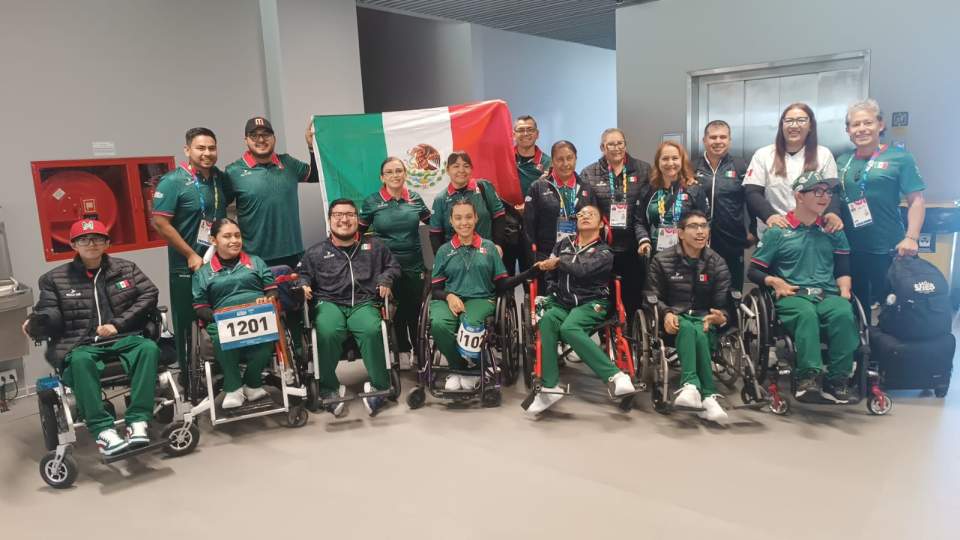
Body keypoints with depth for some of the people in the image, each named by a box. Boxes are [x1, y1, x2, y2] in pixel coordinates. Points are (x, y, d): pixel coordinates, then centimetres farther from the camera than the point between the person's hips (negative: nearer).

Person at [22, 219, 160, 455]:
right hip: (80, 345, -1)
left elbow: (149, 294, 5)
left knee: (148, 347, -32)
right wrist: (36, 324, -19)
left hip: (123, 339, 1)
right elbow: (50, 318, 6)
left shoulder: (125, 268, 14)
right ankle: (103, 430, -35)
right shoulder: (54, 279, 12)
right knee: (80, 360, -37)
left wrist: (118, 324, -5)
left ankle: (138, 422, -33)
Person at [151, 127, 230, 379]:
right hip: (188, 266, -5)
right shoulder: (173, 181, -11)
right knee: (187, 322, 5)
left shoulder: (220, 178, 6)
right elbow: (160, 223, -15)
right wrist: (191, 255, -16)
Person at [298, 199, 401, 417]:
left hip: (364, 303, 0)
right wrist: (303, 285, 2)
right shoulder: (316, 252, 20)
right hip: (330, 303, 0)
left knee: (372, 330, -35)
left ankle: (379, 385, -20)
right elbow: (302, 274, 25)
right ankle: (329, 388, -15)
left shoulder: (374, 246, 21)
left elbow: (393, 266, 26)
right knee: (326, 333, -35)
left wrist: (386, 279, 5)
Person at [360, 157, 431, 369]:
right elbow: (359, 232, 5)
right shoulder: (372, 202, -1)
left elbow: (433, 223, 14)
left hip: (414, 265, 1)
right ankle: (403, 351, 23)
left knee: (415, 310, 6)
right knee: (396, 311, 8)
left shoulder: (415, 198, 4)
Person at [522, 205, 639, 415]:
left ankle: (615, 377, -37)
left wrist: (559, 261, 0)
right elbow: (546, 268, 18)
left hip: (590, 303, -3)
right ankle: (549, 388, -33)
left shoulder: (604, 253, 7)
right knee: (547, 320, -33)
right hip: (561, 302, 3)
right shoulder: (564, 243, 21)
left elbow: (582, 270, -13)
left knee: (569, 328, -37)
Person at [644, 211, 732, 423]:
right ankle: (707, 396, -46)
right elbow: (651, 296, 3)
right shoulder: (662, 260, 3)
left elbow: (722, 303, 5)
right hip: (675, 318, -1)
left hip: (704, 318, 2)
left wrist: (720, 316, -19)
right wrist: (666, 313, -18)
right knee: (689, 329, -36)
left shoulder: (717, 263, 9)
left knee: (697, 332, -35)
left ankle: (691, 386, -48)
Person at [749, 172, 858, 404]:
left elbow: (843, 270, 19)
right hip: (792, 296, -3)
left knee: (844, 313, -33)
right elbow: (754, 271, 9)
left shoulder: (833, 232, 21)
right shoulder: (777, 231, 10)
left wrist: (844, 290, -1)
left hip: (828, 295, 3)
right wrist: (774, 281, -9)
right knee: (806, 313, -38)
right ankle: (809, 377, -40)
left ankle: (837, 381, -28)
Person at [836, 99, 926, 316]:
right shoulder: (843, 161, 9)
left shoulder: (899, 157, -4)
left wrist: (911, 238, -16)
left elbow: (916, 200, -6)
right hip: (850, 249, 4)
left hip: (887, 250, -4)